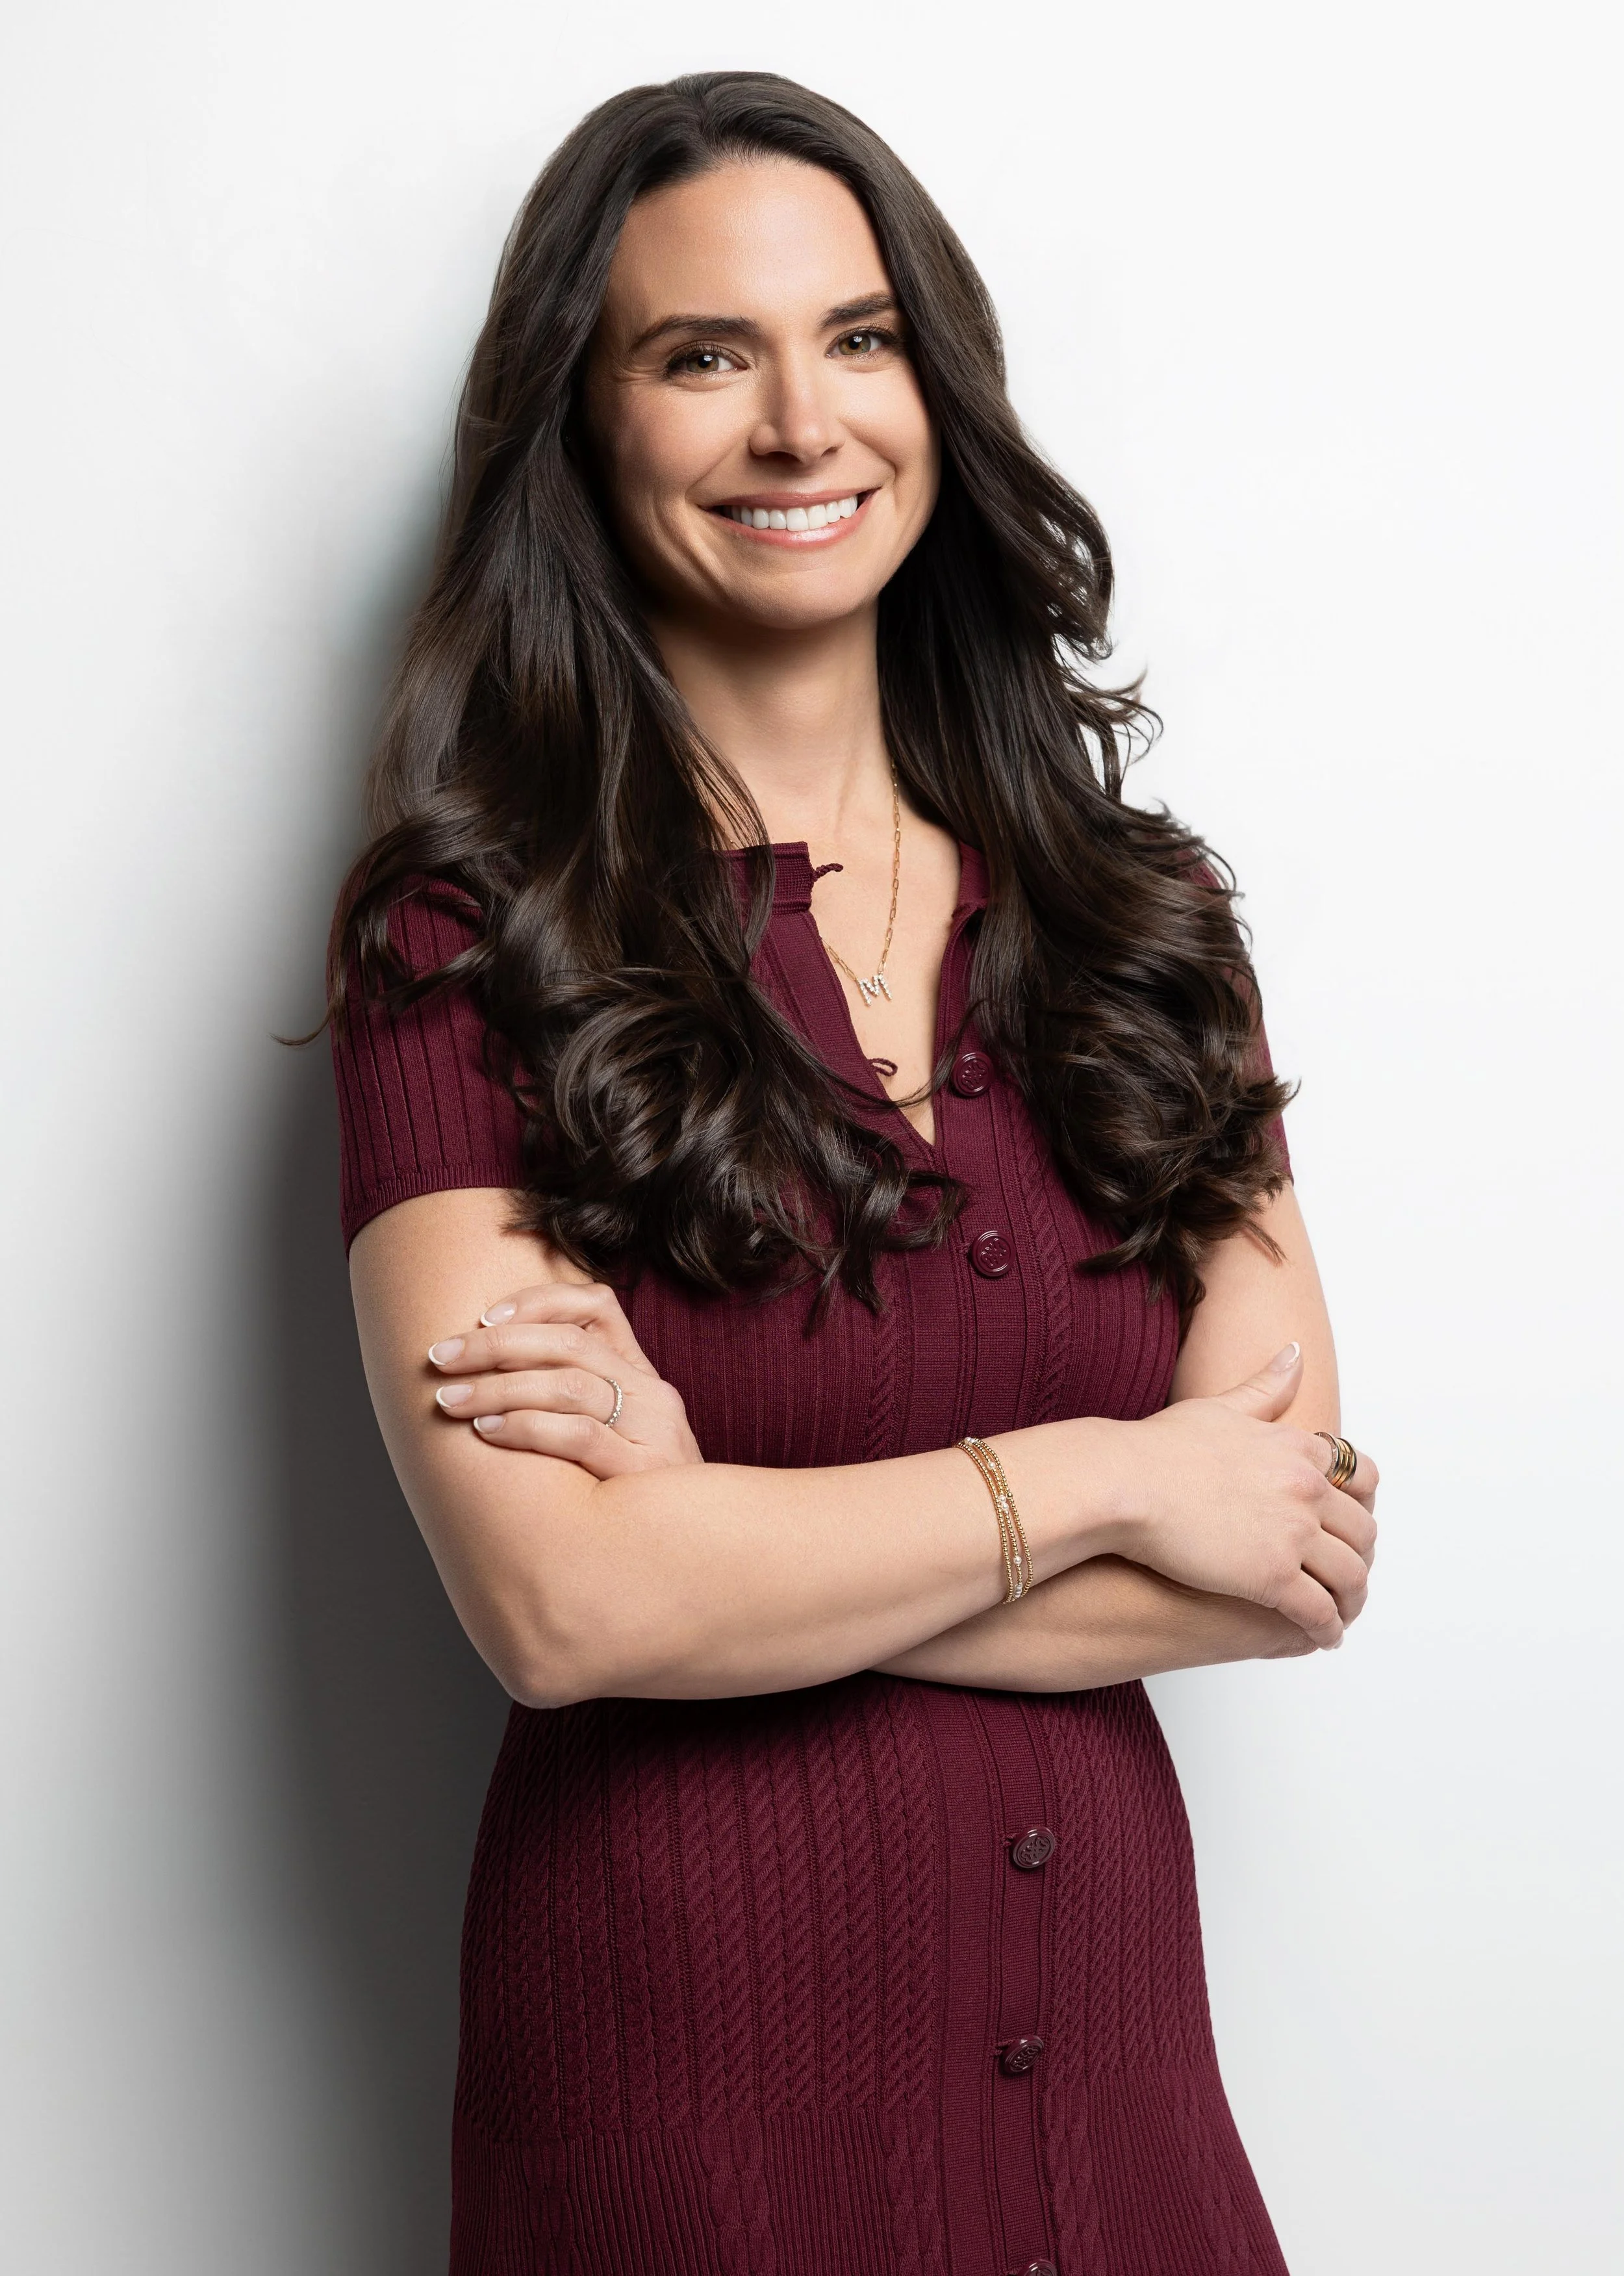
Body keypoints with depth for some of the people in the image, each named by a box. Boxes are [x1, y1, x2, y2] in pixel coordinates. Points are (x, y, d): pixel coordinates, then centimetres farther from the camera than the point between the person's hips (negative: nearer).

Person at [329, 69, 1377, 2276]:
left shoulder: (1139, 914, 3)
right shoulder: (467, 940, -8)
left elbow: (1297, 1554, -4)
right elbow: (561, 1603, -19)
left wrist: (734, 1522, -14)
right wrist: (1093, 1478, -11)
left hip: (1104, 2023, 4)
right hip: (679, 2058, -3)